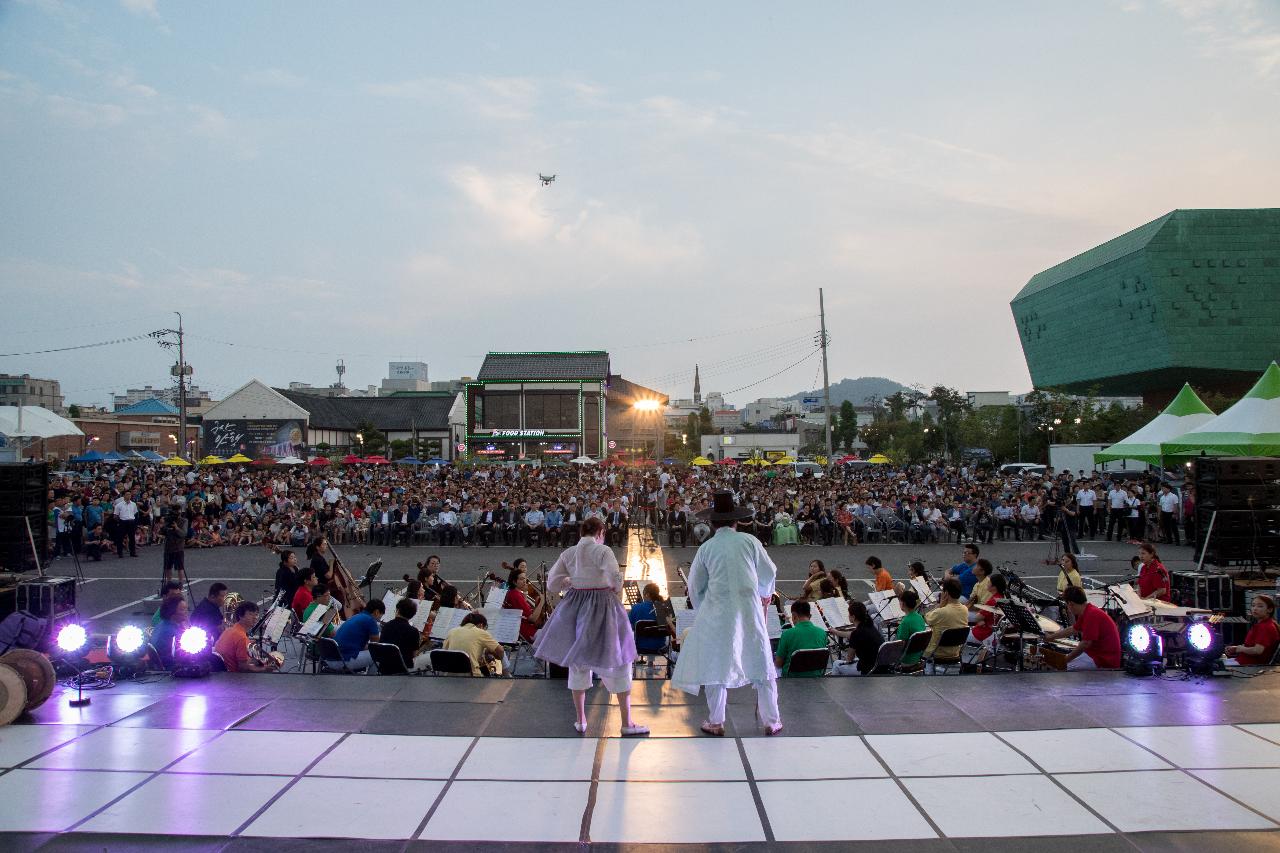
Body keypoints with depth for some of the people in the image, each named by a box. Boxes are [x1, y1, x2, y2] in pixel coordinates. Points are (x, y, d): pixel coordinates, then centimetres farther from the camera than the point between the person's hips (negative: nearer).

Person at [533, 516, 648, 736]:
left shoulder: (567, 553, 1)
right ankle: (627, 723, 11)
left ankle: (581, 720, 26)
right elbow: (615, 578, -23)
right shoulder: (603, 551, -13)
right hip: (602, 607, -5)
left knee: (577, 662, 19)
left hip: (574, 607, 5)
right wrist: (615, 589, -2)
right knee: (618, 662, 7)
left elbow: (552, 584, 1)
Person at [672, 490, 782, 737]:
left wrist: (702, 609, 24)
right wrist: (765, 594, 31)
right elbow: (769, 572, 10)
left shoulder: (706, 548, 0)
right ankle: (771, 721, 18)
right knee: (760, 662, 11)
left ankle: (716, 722, 16)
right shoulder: (749, 541, 0)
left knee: (716, 664, 10)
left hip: (717, 610, 0)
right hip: (749, 606, 1)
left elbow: (695, 586, 6)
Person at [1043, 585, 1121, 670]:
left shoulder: (1091, 615, -23)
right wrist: (1052, 636, 41)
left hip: (1105, 661, -10)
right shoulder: (1085, 613, 10)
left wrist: (1066, 659, -14)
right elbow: (1073, 629, 28)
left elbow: (1085, 644, -25)